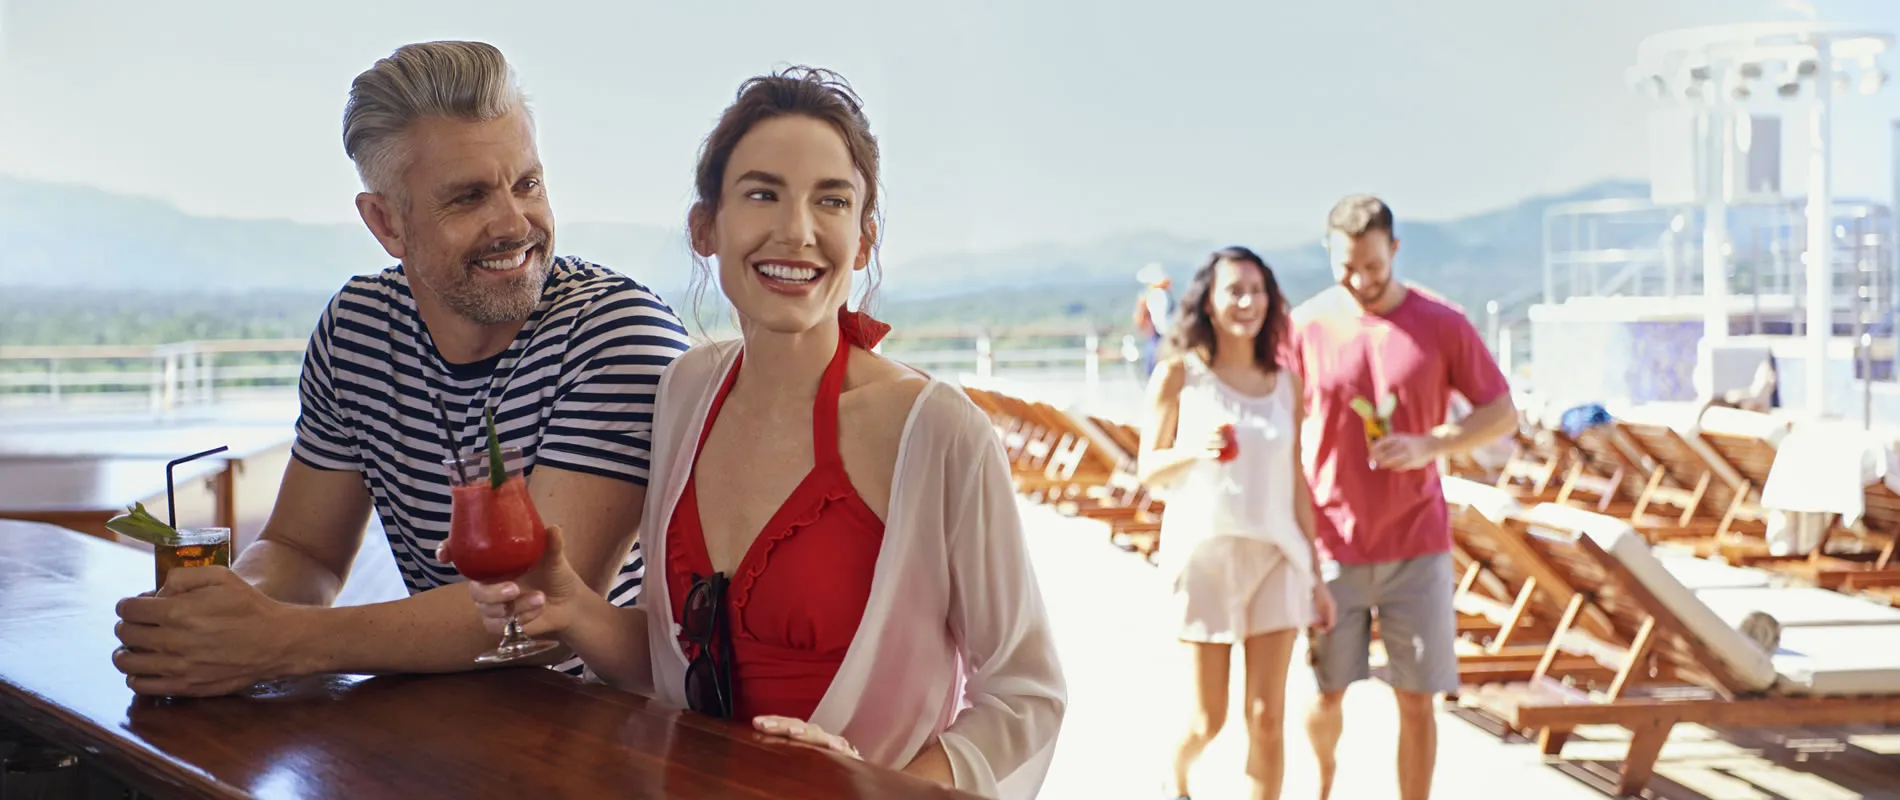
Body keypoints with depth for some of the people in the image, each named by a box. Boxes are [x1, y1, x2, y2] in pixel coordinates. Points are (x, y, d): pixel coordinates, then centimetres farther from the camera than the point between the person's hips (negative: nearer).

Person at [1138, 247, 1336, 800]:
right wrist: (1195, 451, -20)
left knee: (1268, 718, 0)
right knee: (1209, 719, 6)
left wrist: (1316, 574, 9)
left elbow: (1296, 483, 10)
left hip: (1275, 555, 3)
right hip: (1206, 550, -2)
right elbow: (1149, 469, 1)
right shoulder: (1179, 374, -2)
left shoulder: (1284, 382, 7)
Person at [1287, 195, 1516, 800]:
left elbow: (1502, 413, 1)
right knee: (1324, 695, 6)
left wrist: (1430, 445, -16)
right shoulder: (1306, 326, -3)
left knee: (1416, 700, 3)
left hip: (1416, 546, 0)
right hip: (1334, 546, 0)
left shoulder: (1442, 325, -4)